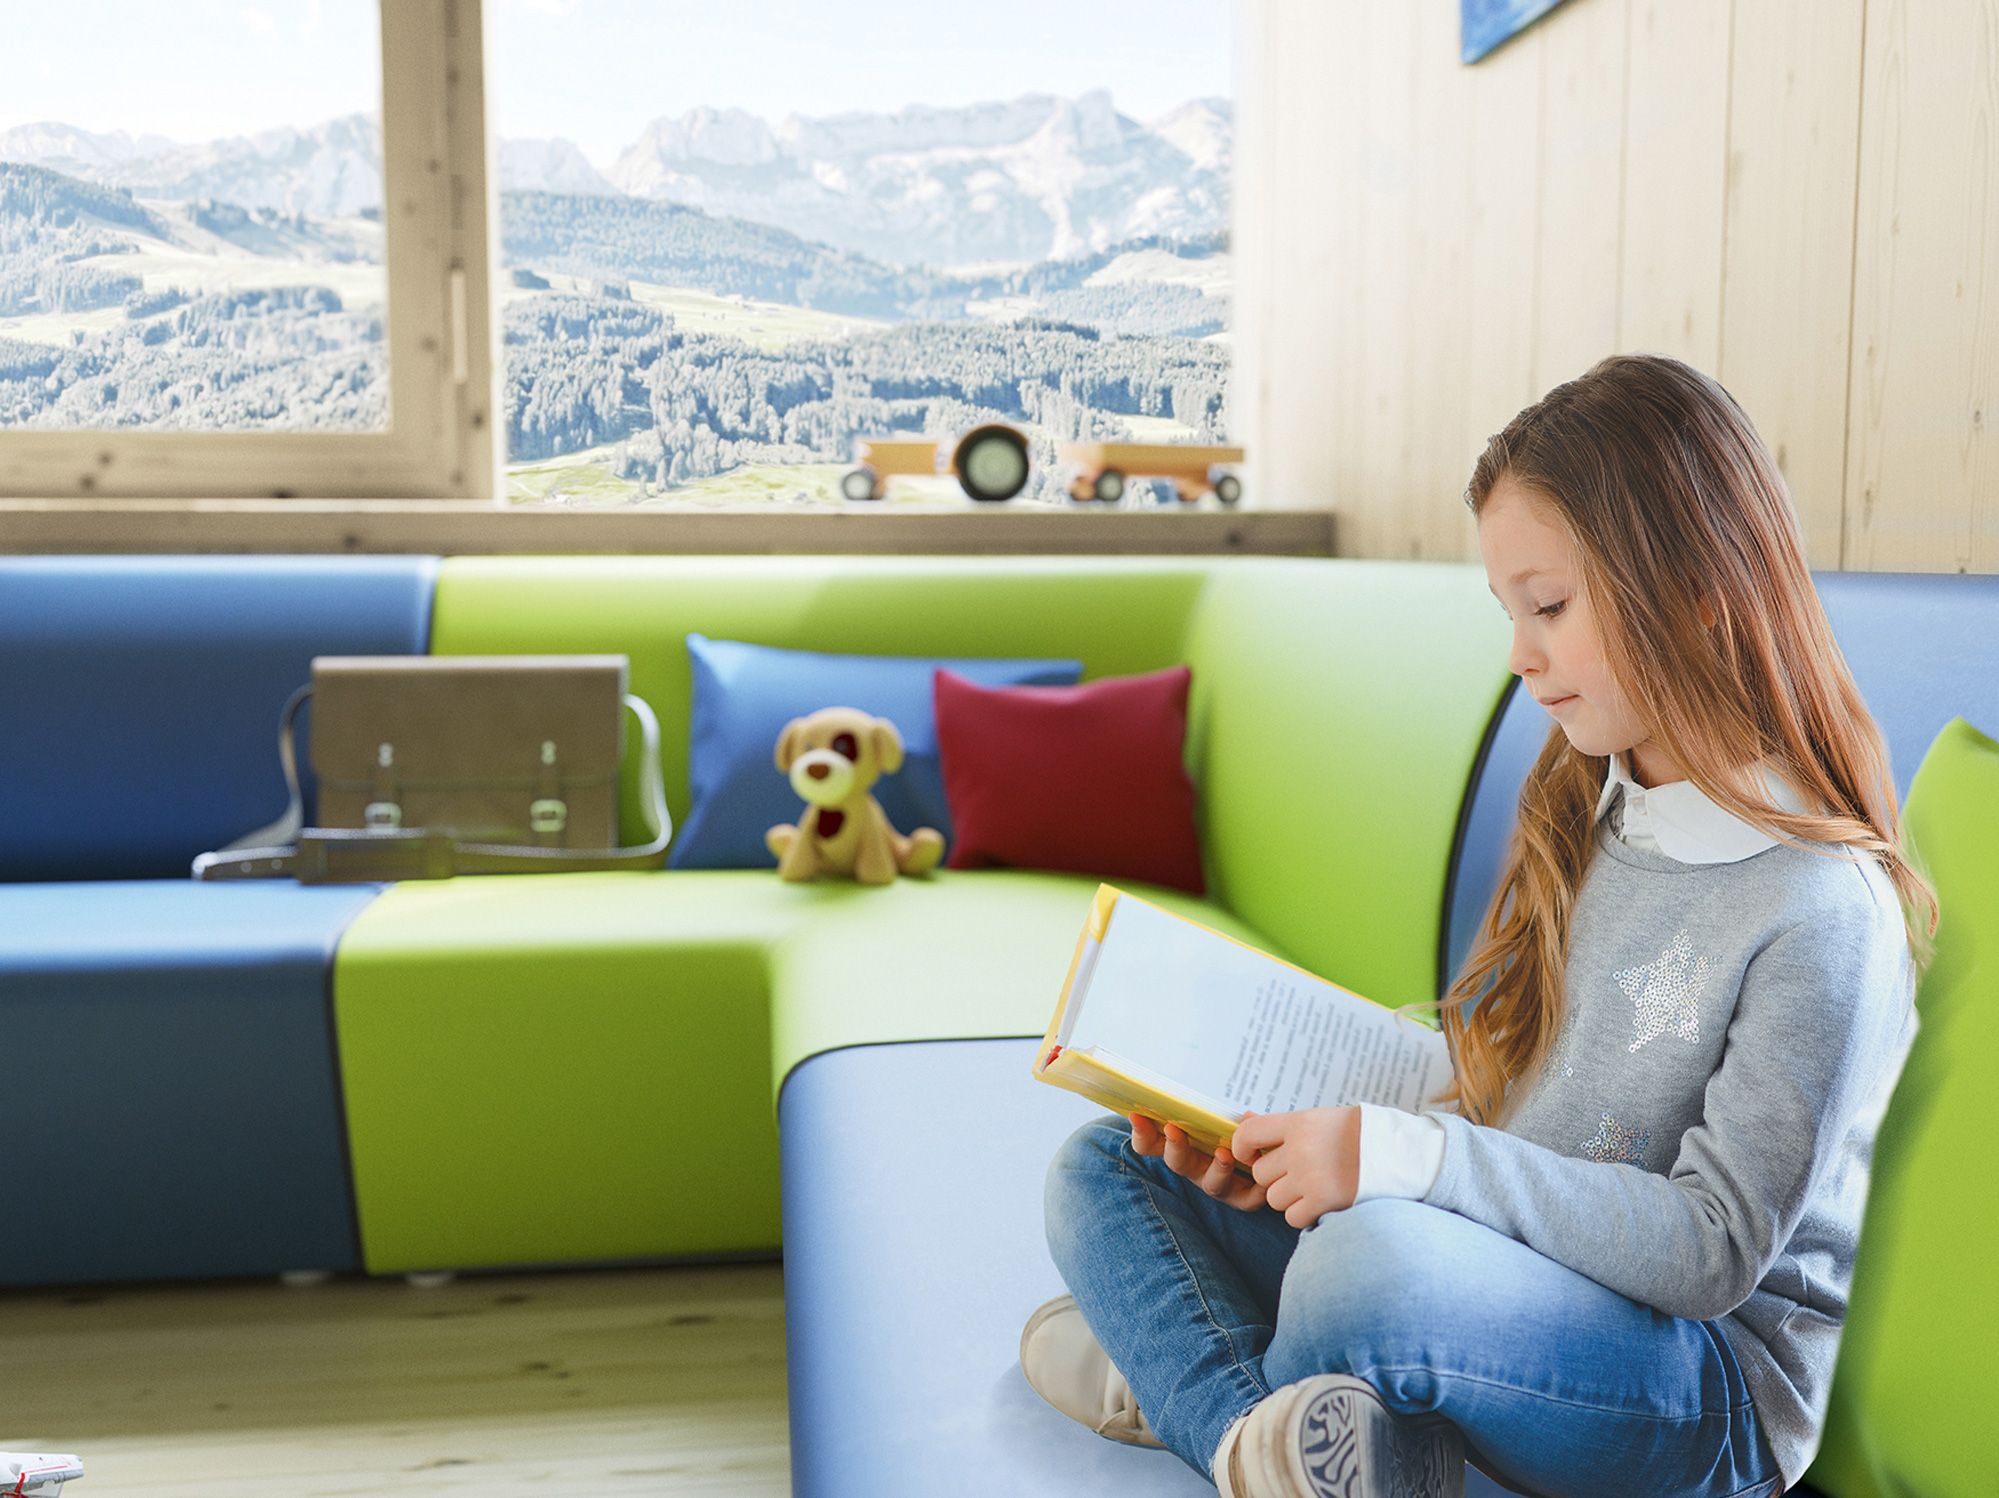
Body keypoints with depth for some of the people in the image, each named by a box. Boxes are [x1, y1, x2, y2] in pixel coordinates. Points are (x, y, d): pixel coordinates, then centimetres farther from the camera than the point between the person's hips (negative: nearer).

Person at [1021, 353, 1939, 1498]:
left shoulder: (1825, 909, -19)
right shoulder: (1582, 816, 7)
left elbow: (1713, 1250, -21)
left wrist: (1400, 1158, -28)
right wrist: (1297, 1144, -6)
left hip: (1713, 1387, -8)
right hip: (1485, 1270, 8)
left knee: (1371, 1260, -40)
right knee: (1103, 1166, 0)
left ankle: (1184, 1381, -11)